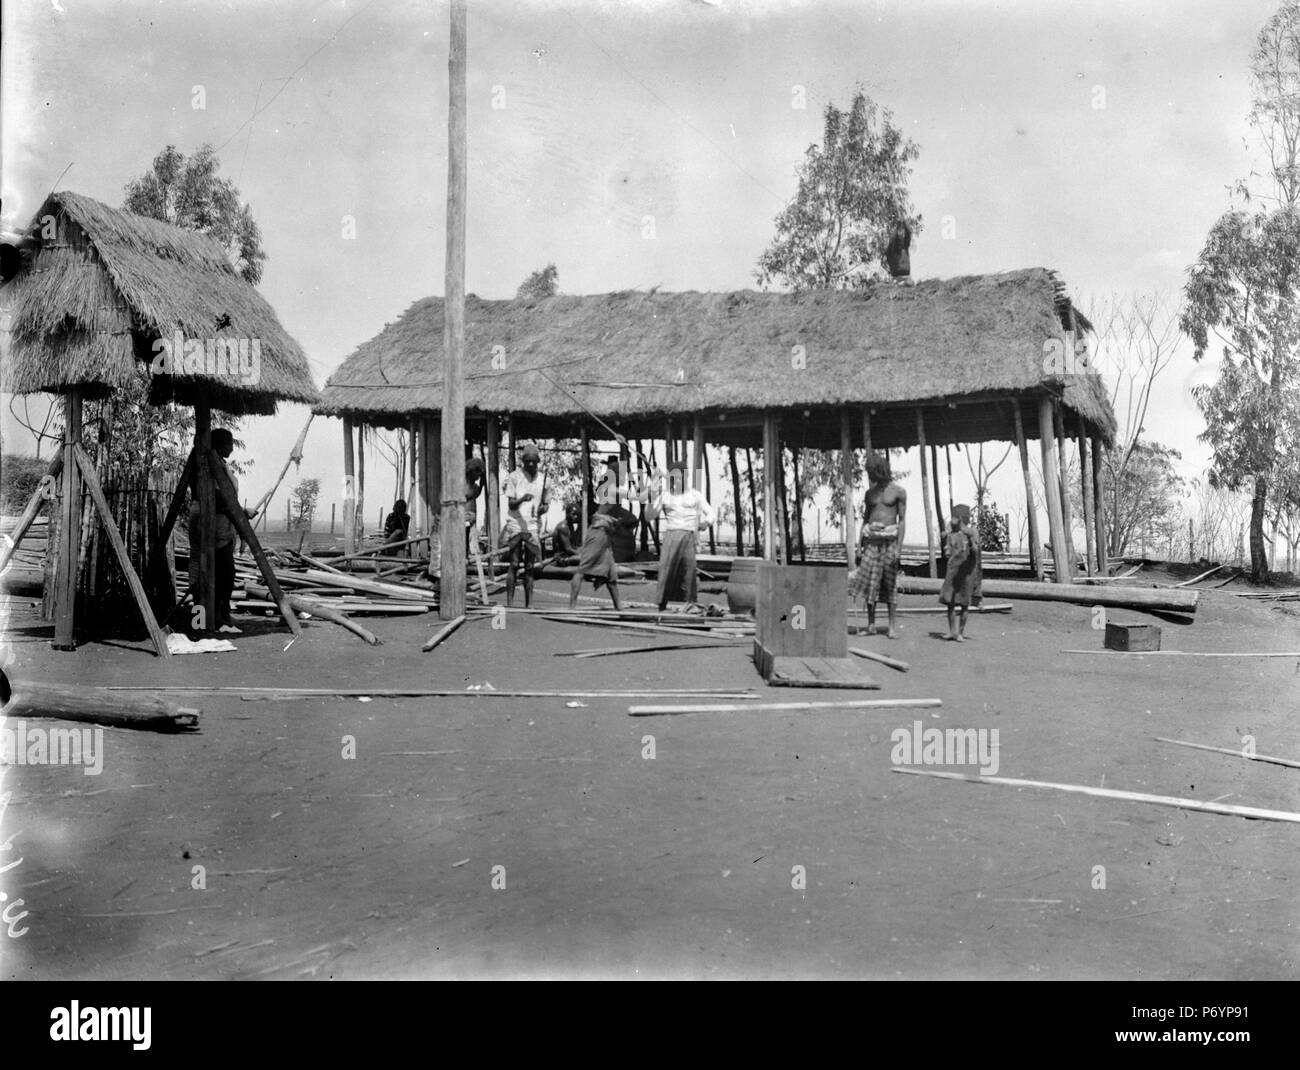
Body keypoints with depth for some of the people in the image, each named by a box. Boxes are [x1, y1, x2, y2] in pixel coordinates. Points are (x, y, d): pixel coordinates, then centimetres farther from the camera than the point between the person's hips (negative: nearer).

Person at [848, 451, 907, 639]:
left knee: (890, 583, -1)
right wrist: (860, 542, 8)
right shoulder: (870, 493, 13)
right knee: (869, 581, -3)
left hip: (889, 539, -4)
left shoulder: (898, 492, -1)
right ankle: (871, 625, 1)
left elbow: (902, 520, -3)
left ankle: (893, 626, 3)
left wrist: (898, 546, -11)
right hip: (871, 540, 4)